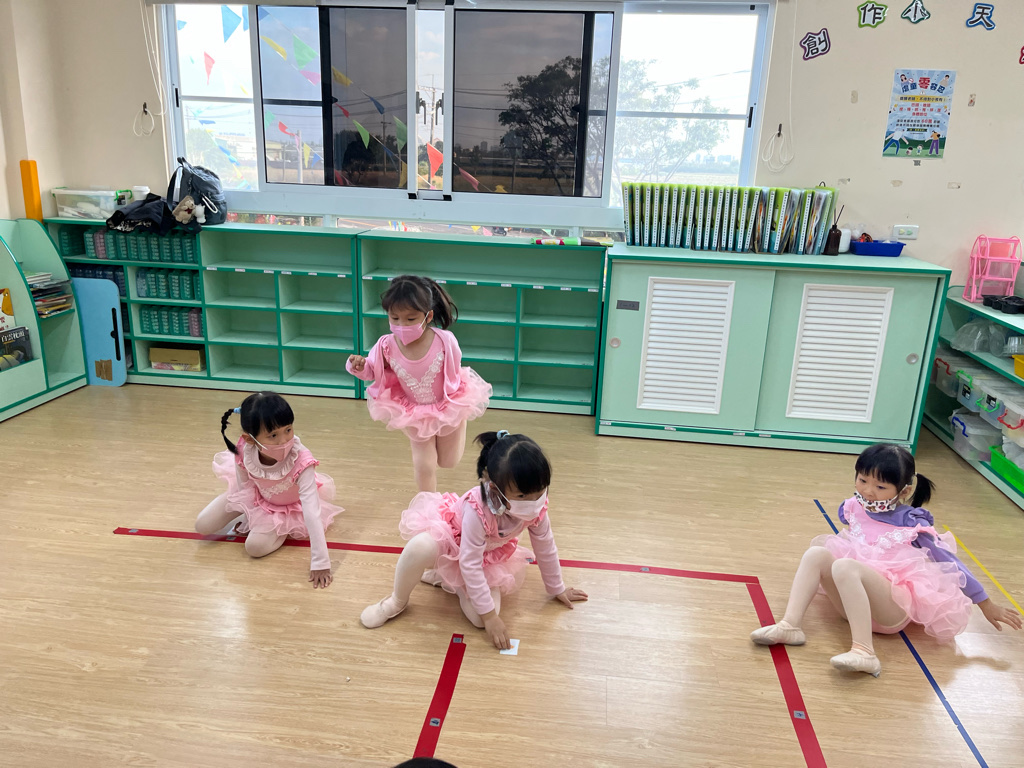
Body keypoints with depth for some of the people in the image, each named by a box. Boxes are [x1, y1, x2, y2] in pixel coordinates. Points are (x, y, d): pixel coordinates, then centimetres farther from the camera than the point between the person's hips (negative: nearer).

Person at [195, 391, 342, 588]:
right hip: (257, 497, 4)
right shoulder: (243, 452, -33)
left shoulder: (301, 460, -42)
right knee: (202, 526, 2)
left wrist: (320, 563, -46)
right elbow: (245, 487, -11)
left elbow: (312, 511, -44)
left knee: (256, 546, -20)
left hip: (289, 506, -3)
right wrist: (249, 518, -2)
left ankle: (284, 528, 11)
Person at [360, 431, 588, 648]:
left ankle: (447, 578, 11)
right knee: (421, 547, -42)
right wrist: (490, 616, -31)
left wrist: (557, 589, 6)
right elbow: (469, 563, -35)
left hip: (487, 558, 5)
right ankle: (397, 601, -11)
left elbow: (546, 549, -7)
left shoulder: (536, 508, -26)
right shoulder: (477, 509, -40)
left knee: (479, 620, -18)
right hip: (449, 535, -4)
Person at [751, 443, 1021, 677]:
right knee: (817, 553, -17)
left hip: (894, 607, -5)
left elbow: (950, 563, -2)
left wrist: (986, 605, 1)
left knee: (844, 566, -31)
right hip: (855, 603, 5)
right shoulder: (855, 509, 4)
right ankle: (790, 626, -27)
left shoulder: (911, 522, -8)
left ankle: (864, 653, -36)